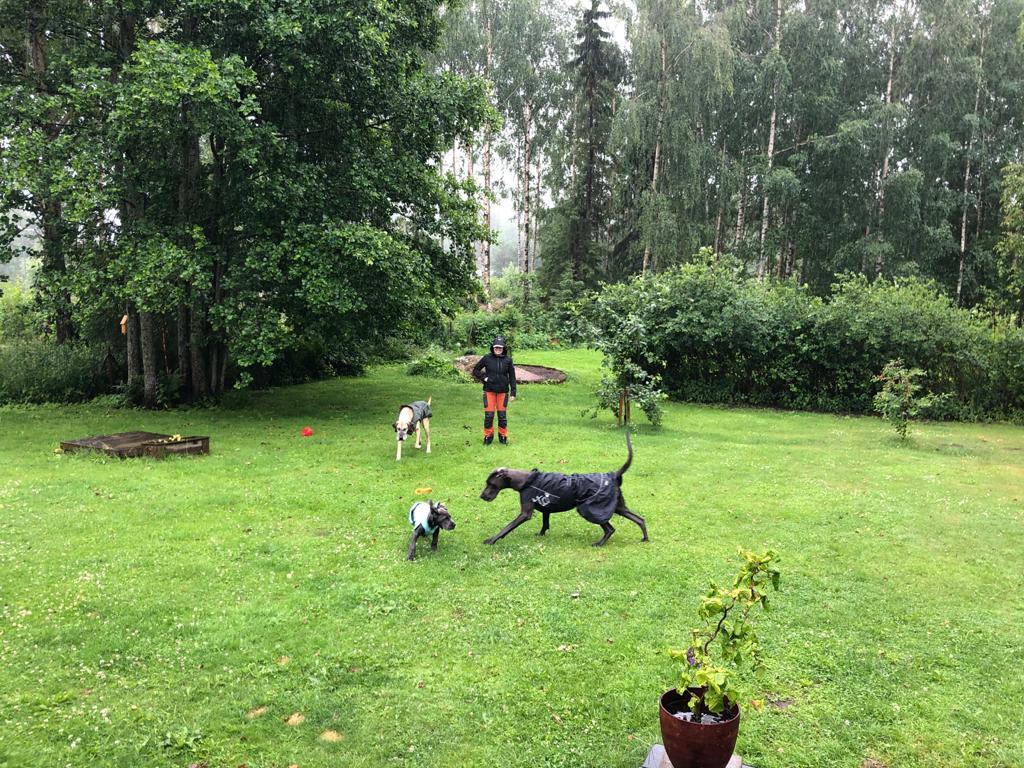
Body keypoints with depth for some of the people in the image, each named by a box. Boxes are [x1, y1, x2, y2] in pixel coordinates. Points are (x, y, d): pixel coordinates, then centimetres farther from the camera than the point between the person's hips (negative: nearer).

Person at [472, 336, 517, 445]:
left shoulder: (508, 360, -3)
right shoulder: (487, 358, -5)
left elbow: (512, 377, 2)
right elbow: (475, 370, 6)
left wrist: (513, 393, 0)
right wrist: (484, 378, -9)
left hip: (503, 392, 1)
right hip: (489, 391, -1)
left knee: (502, 415, 8)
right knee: (488, 415, 1)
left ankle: (503, 436, 23)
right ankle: (488, 436, 16)